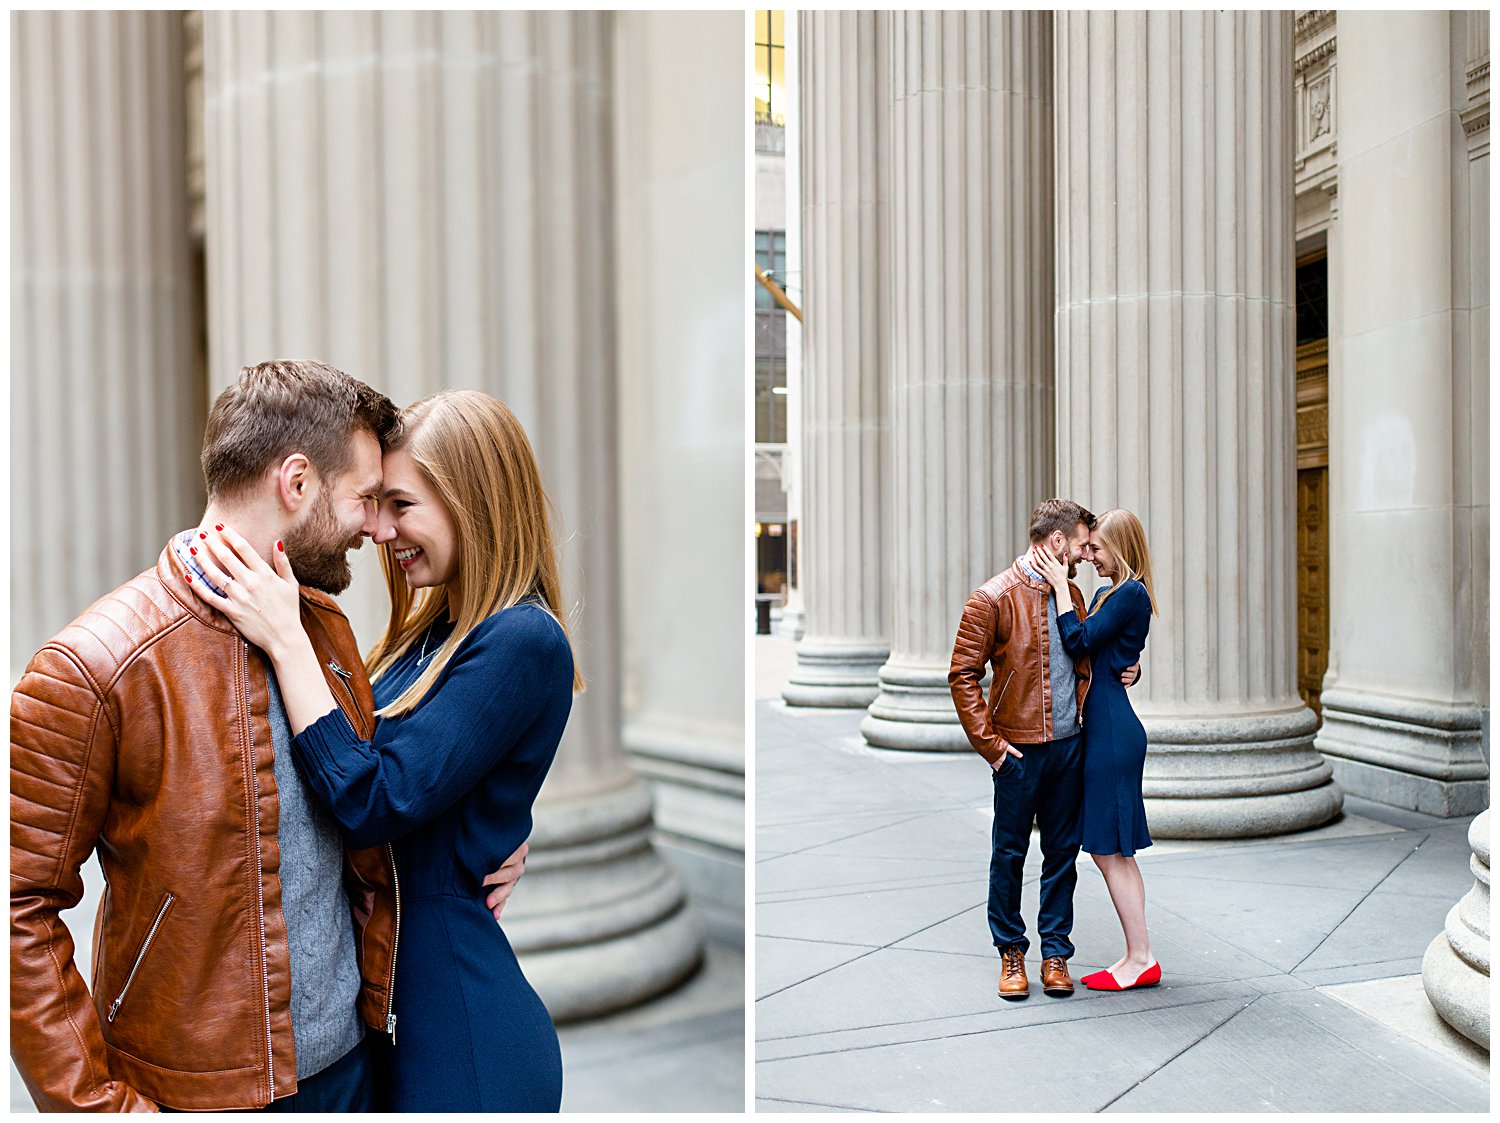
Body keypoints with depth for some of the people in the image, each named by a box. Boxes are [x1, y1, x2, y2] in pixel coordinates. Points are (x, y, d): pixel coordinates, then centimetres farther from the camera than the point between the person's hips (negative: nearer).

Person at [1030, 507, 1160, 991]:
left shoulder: (1129, 594, -14)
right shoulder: (1113, 594, 15)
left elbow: (1079, 643, -17)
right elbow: (1089, 647, 14)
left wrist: (1061, 587, -13)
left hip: (1112, 730, -10)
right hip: (1106, 728, 10)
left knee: (1109, 850, -2)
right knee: (1114, 851, 13)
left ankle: (1141, 960, 7)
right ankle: (1137, 956, 20)